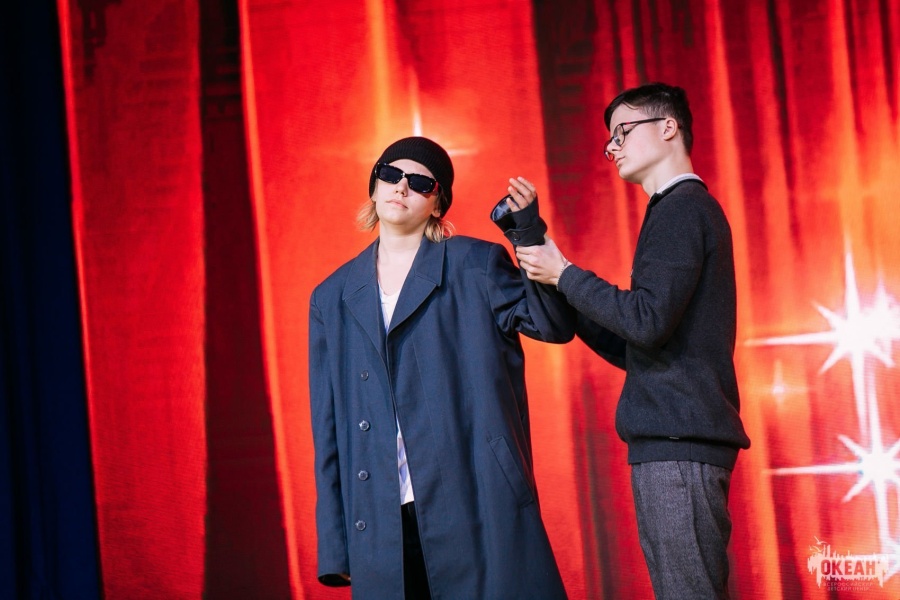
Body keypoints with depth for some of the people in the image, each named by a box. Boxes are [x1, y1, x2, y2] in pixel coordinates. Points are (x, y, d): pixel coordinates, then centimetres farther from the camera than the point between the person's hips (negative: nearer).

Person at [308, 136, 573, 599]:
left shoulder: (475, 265, 7)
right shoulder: (332, 298, 15)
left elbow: (555, 325, -7)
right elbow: (327, 427, 13)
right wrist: (334, 546, 7)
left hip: (480, 511, -2)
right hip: (381, 528, 3)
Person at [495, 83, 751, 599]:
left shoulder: (682, 208, -7)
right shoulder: (690, 209, 25)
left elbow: (648, 321, -19)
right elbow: (631, 349, 25)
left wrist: (564, 273, -7)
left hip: (678, 441, -10)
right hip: (675, 439, 10)